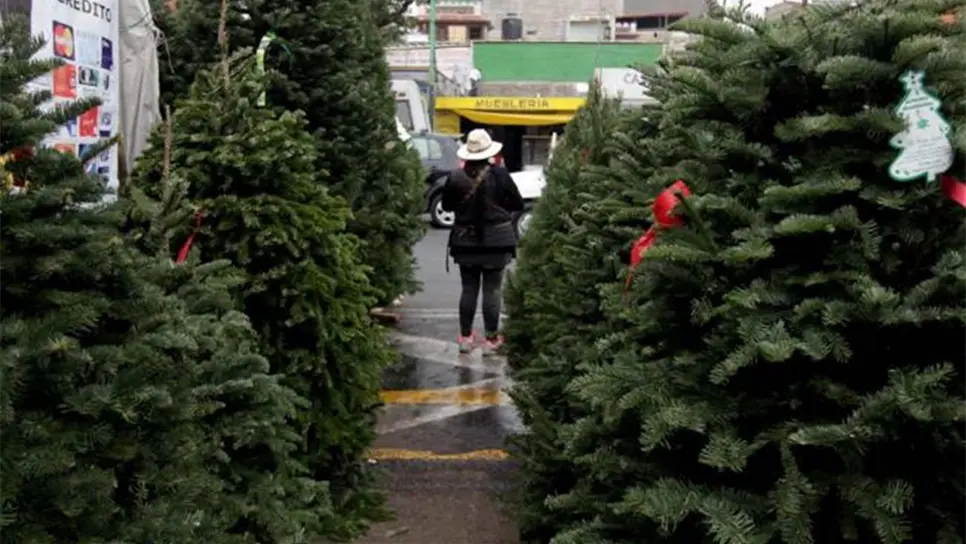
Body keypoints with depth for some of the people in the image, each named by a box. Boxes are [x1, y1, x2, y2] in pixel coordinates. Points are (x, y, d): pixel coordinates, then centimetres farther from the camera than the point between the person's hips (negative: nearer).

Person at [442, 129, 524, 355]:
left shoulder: (456, 177, -8)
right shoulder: (499, 175, -13)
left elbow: (446, 206, 4)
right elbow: (518, 204, -4)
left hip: (465, 242, 2)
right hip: (496, 241, -2)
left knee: (469, 289, 11)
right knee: (492, 290, 4)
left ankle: (465, 337, 16)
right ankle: (491, 339, 7)